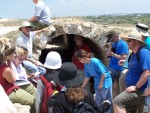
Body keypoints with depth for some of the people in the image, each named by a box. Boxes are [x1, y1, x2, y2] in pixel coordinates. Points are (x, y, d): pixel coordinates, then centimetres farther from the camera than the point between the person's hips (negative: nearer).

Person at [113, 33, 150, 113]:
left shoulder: (143, 52, -15)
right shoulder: (134, 54, 14)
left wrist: (136, 87, -22)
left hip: (140, 91, -10)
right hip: (134, 91, 10)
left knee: (117, 102, -23)